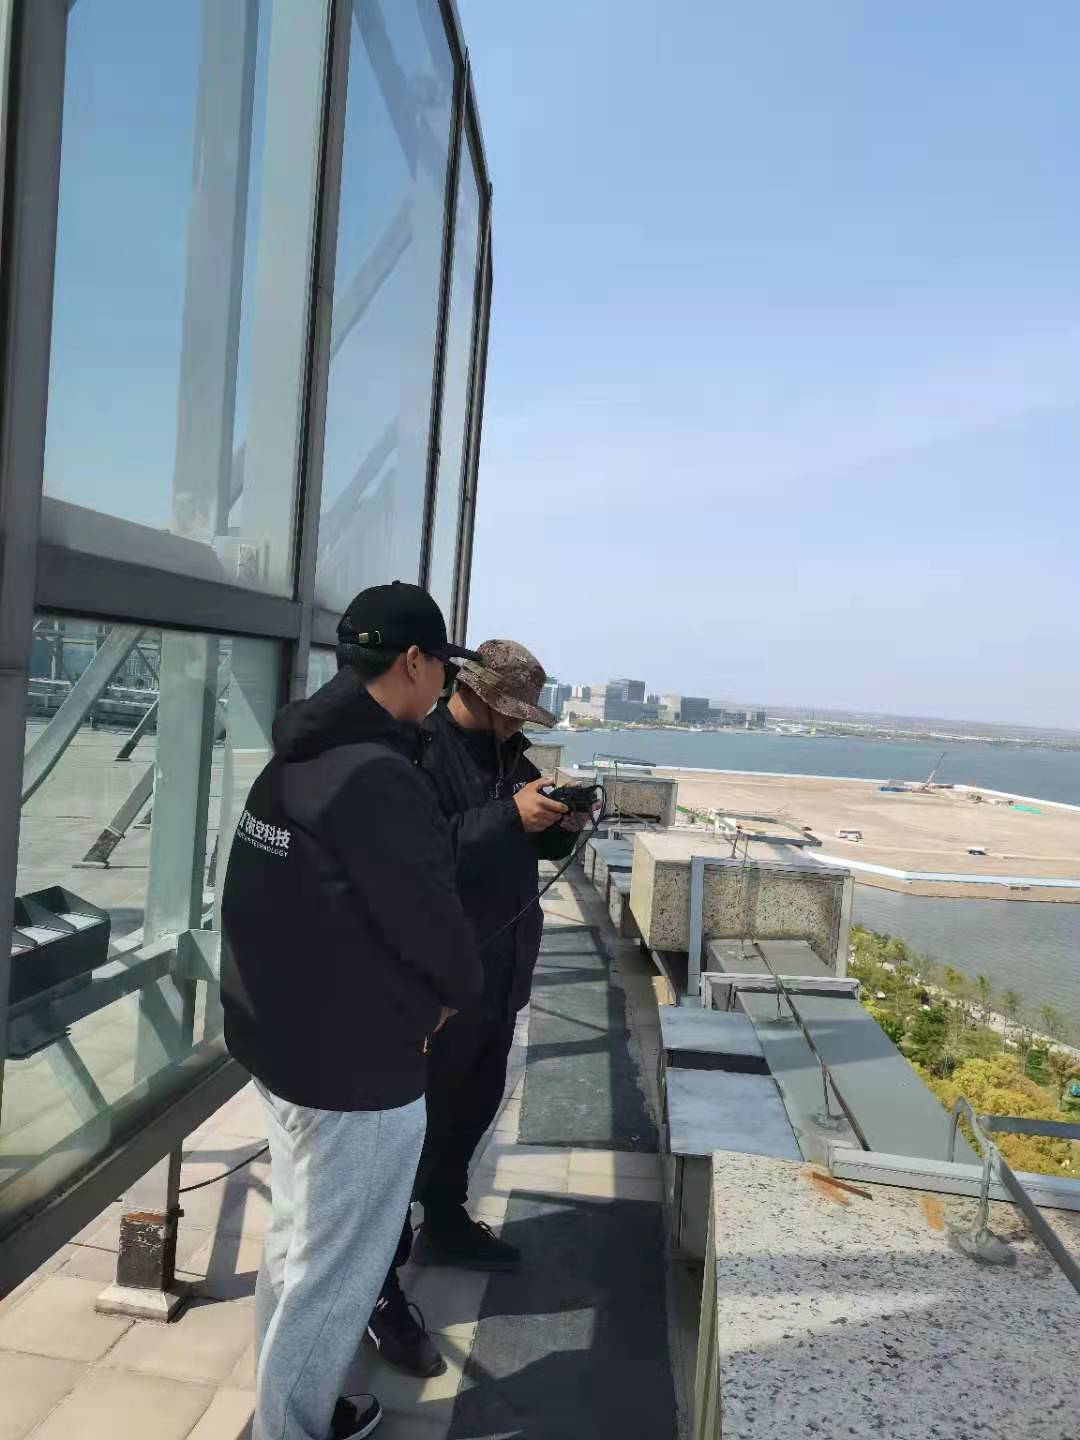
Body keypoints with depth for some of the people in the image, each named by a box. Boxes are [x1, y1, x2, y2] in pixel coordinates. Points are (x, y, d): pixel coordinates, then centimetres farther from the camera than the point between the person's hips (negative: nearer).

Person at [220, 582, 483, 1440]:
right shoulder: (377, 776, -27)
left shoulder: (296, 757, 4)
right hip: (355, 1063, -10)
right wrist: (461, 989, -1)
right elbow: (430, 915, -22)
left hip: (280, 1037, 10)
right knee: (336, 1266, 11)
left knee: (297, 1237, 28)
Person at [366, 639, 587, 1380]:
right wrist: (509, 816, -32)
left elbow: (537, 846, 15)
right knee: (418, 1122, 1)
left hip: (501, 967, 9)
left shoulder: (509, 752, 9)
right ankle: (381, 1283, 16)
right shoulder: (422, 750, -17)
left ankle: (445, 1222, 44)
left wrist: (563, 824, -7)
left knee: (475, 1104, 23)